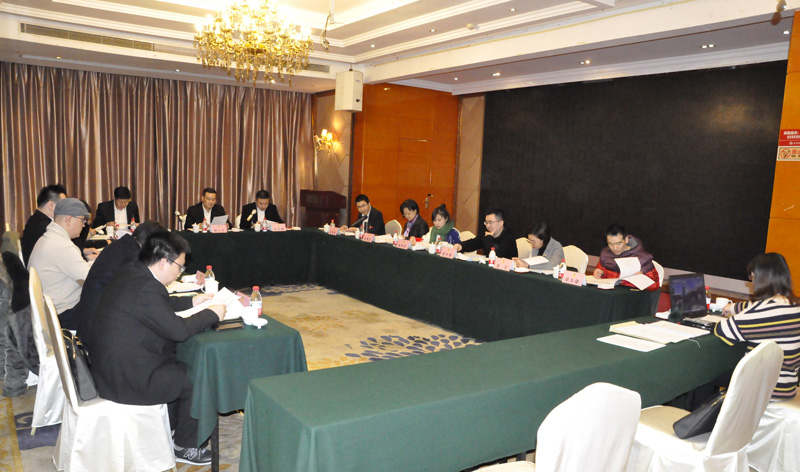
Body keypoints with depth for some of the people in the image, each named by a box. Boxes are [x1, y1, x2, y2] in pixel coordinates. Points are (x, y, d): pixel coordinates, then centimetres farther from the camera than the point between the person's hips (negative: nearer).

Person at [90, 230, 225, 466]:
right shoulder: (145, 288, -28)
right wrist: (211, 314, -10)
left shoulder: (130, 271, 2)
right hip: (125, 378, -10)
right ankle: (184, 447, 19)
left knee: (181, 363, 23)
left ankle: (171, 426, 36)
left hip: (111, 364, 10)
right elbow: (179, 329, -24)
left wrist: (191, 302, 16)